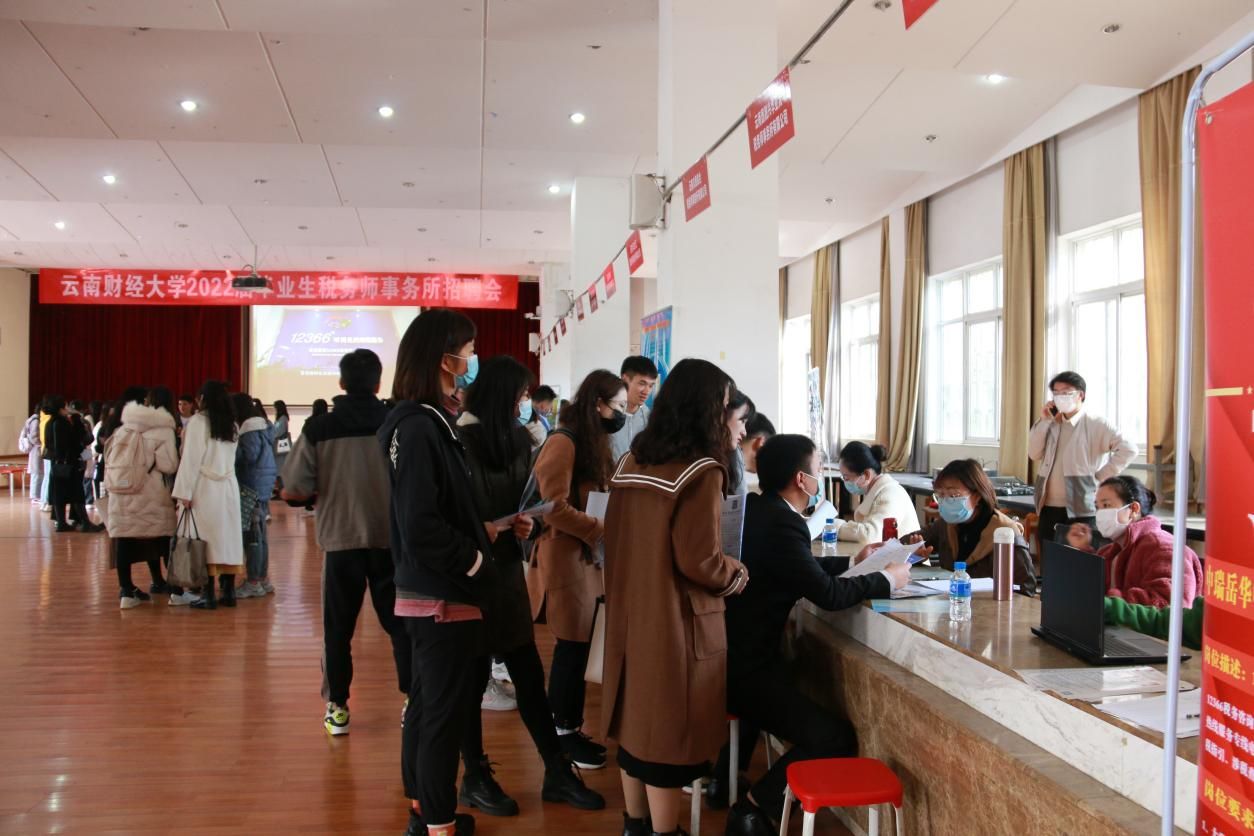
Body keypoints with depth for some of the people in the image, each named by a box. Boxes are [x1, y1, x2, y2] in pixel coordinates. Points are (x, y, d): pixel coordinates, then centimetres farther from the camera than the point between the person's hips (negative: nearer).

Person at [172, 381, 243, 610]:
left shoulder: (198, 421, -5)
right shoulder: (231, 425, 12)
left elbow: (192, 459, -9)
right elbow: (229, 457, 10)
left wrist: (185, 491, -8)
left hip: (205, 487, -5)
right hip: (228, 486, 5)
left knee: (206, 541, -3)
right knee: (227, 538, 7)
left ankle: (208, 594, -2)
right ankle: (228, 591, 10)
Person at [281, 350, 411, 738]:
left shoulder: (319, 428, -8)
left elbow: (291, 491, -9)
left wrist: (327, 489, 10)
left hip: (342, 540, 0)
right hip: (392, 540, 0)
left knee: (338, 628, 13)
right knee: (400, 623, 11)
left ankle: (337, 708, 19)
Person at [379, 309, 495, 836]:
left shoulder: (426, 422, 8)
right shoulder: (420, 427, -20)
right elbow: (421, 527, -26)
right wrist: (477, 562, -15)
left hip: (426, 593, 10)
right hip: (445, 595, -10)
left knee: (427, 704, 20)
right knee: (446, 712, 2)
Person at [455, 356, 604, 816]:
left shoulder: (517, 438, 6)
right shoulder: (460, 441, -14)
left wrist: (525, 521, -5)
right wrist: (476, 532, -24)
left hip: (507, 566, 6)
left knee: (529, 673, 10)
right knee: (473, 676, 6)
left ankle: (557, 773, 20)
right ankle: (474, 778, 23)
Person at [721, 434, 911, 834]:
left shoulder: (753, 508, 7)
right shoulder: (782, 523, -22)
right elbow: (828, 593, -24)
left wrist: (854, 562, 21)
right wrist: (886, 579, -9)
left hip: (727, 654, 10)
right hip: (742, 666, -10)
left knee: (785, 683, 40)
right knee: (835, 737, -11)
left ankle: (724, 777, 42)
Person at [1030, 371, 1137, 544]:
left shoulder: (1096, 425, -4)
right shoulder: (1052, 424, 14)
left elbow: (1128, 449, -13)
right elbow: (1034, 455, 7)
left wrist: (1102, 476, -12)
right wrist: (1044, 422, 2)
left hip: (1081, 511, -6)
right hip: (1049, 509, 6)